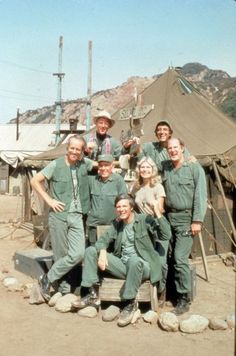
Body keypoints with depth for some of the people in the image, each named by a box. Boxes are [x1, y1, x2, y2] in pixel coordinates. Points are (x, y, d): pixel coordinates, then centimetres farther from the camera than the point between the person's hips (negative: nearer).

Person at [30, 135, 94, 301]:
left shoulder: (84, 163, 6)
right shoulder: (56, 165, -4)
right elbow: (35, 181, 0)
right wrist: (49, 200, -5)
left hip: (77, 216, 3)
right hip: (59, 215, -3)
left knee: (78, 254, -8)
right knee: (61, 255, 1)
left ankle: (48, 279, 8)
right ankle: (64, 289, 20)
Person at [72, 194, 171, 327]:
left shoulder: (145, 220, -5)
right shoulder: (117, 224, 13)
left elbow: (166, 236, -15)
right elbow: (103, 239, 8)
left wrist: (157, 212, -23)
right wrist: (102, 252, -14)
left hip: (142, 266, -5)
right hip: (122, 265, 6)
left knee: (133, 260, -42)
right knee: (91, 251, -4)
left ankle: (131, 304, -21)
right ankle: (92, 295, -5)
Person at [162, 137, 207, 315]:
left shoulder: (194, 168, -3)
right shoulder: (165, 167, 10)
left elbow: (200, 195, -8)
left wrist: (197, 220, -12)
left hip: (185, 219, -5)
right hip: (168, 218, 5)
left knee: (180, 258, -10)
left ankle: (184, 299, -1)